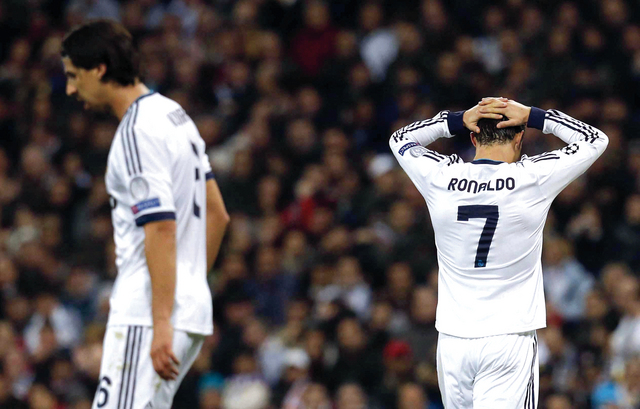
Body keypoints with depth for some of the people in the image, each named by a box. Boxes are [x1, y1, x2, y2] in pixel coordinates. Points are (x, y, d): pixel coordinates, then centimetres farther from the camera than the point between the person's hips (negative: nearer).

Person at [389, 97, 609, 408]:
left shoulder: (440, 177, -2)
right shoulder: (533, 178, -7)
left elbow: (400, 139, 20)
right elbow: (595, 140, 8)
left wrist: (458, 120, 9)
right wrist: (531, 116, 6)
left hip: (452, 339, 3)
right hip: (509, 341, -3)